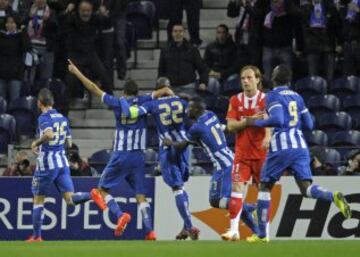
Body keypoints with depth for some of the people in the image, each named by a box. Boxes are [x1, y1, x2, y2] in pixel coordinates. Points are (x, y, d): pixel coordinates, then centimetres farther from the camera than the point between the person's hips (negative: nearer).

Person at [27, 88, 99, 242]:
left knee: (38, 199, 10)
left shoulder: (44, 118, -10)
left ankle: (36, 235, 13)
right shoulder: (62, 118, 13)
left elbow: (49, 134, -29)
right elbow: (68, 142, 20)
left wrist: (36, 143, -12)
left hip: (46, 164, -5)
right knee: (70, 199, -3)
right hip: (62, 162, 5)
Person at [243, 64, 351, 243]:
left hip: (281, 148, -5)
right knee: (306, 188, -3)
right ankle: (333, 197, -35)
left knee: (264, 187, 10)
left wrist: (256, 122, -6)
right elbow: (309, 124, 18)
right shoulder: (297, 97, 17)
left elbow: (277, 120, -18)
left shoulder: (273, 96, -3)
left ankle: (262, 234, 11)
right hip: (300, 146, 5)